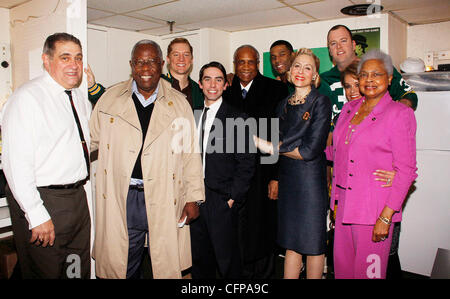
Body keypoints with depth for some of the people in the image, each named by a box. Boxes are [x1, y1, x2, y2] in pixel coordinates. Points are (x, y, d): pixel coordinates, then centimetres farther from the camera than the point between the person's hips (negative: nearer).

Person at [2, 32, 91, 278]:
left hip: (78, 198, 7)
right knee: (45, 272, 7)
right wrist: (37, 216, -21)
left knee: (79, 271, 18)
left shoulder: (80, 97, 11)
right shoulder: (27, 97, -13)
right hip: (44, 201, -7)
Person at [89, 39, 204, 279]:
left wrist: (194, 197, -1)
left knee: (166, 265, 10)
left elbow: (191, 153, 2)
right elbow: (92, 140, 15)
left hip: (165, 200, -1)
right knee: (122, 266, 14)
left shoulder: (179, 103, 3)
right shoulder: (110, 98, 6)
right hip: (120, 198, 1)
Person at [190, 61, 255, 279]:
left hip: (222, 201, -4)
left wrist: (233, 198, -11)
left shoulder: (237, 118, -6)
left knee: (227, 260, 7)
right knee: (200, 260, 16)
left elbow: (246, 163, -7)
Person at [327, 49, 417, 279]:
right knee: (342, 265, 13)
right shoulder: (349, 108, 10)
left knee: (368, 270, 6)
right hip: (344, 202, 5)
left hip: (374, 207, -5)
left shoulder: (400, 114, -7)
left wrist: (386, 216, -16)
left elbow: (405, 170, -10)